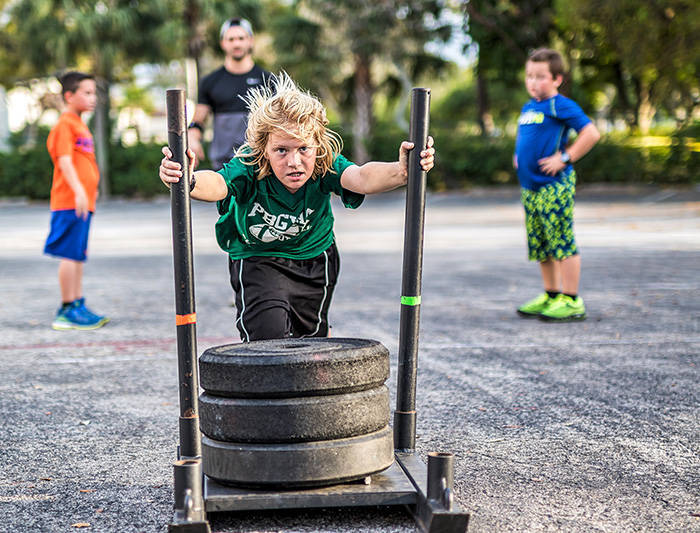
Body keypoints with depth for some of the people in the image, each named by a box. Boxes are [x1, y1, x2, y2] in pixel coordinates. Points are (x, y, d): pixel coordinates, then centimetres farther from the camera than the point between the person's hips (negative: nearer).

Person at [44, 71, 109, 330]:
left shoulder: (79, 124, 19)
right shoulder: (65, 124, -10)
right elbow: (64, 161, -19)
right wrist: (78, 191, -27)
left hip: (83, 202, 10)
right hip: (70, 202, -10)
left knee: (78, 256, 12)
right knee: (70, 255, -7)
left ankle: (77, 306, 18)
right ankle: (67, 311, -3)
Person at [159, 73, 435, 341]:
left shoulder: (325, 167, -29)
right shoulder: (249, 168, -33)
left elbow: (360, 177, -49)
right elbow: (216, 183, -53)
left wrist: (400, 171, -70)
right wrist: (187, 182, -77)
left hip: (314, 259, 3)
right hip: (256, 259, -2)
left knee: (311, 335, 20)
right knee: (269, 338, -19)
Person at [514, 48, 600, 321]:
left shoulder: (561, 106, -9)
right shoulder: (527, 108, 16)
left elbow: (591, 134, -17)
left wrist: (565, 158, -16)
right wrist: (518, 157, 17)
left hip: (554, 187, -9)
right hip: (530, 186, 9)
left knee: (562, 242, -7)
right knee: (539, 245, 13)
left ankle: (571, 301, -1)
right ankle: (551, 296, 23)